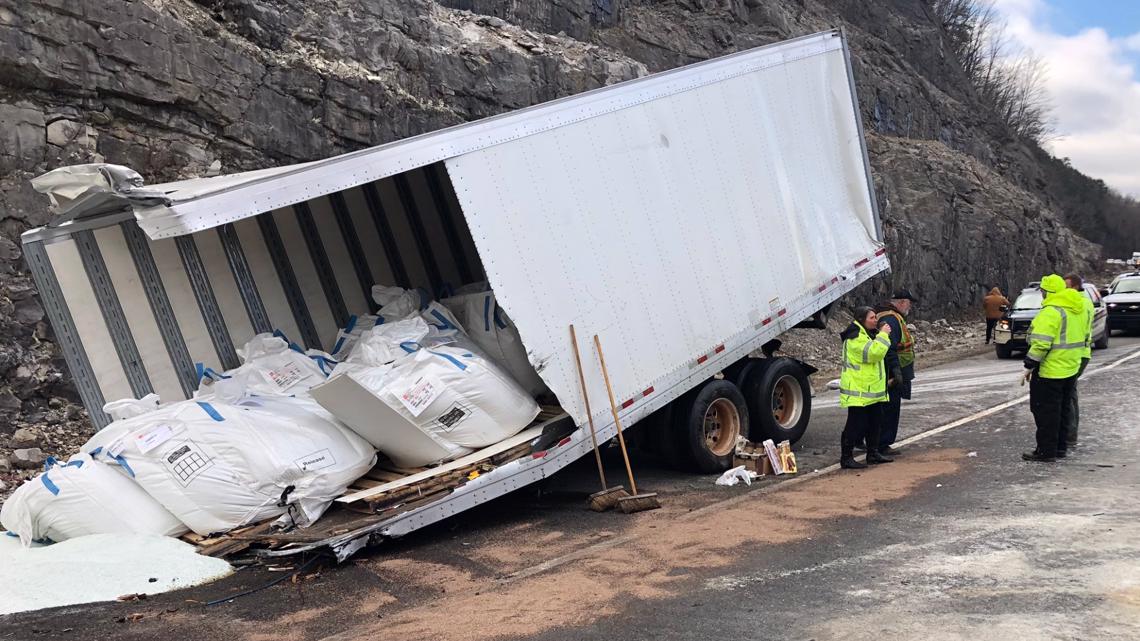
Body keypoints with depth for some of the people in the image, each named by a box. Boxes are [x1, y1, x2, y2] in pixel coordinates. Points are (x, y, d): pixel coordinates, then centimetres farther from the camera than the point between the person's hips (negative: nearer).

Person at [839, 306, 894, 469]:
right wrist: (883, 335, -21)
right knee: (856, 425, -8)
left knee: (874, 422, 15)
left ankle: (872, 454, 26)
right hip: (859, 391, -10)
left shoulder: (868, 334, 16)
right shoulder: (855, 337, -19)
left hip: (873, 389, 10)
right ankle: (846, 457, -2)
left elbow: (876, 354, 28)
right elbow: (874, 352, -29)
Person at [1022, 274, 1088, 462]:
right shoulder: (1077, 309, 11)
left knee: (1046, 411, -2)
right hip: (1071, 369, 9)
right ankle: (1060, 447, 24)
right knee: (1063, 409, 17)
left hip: (1050, 370, -9)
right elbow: (1084, 336, 19)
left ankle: (1046, 451, 1)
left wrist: (1030, 365, -16)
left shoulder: (1051, 312, -19)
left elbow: (1041, 343, -24)